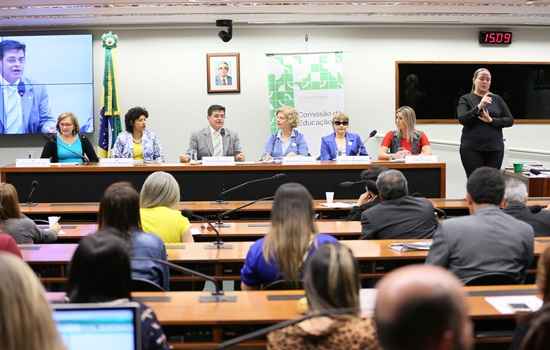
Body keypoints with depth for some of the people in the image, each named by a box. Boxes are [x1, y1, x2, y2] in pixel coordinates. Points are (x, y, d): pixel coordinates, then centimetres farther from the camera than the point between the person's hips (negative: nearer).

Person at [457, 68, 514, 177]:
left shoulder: (497, 99, 10)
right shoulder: (466, 99, 4)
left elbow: (510, 120, 6)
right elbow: (462, 119, -11)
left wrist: (491, 121, -10)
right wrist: (479, 106, -22)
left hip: (495, 148, 2)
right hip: (472, 148, -2)